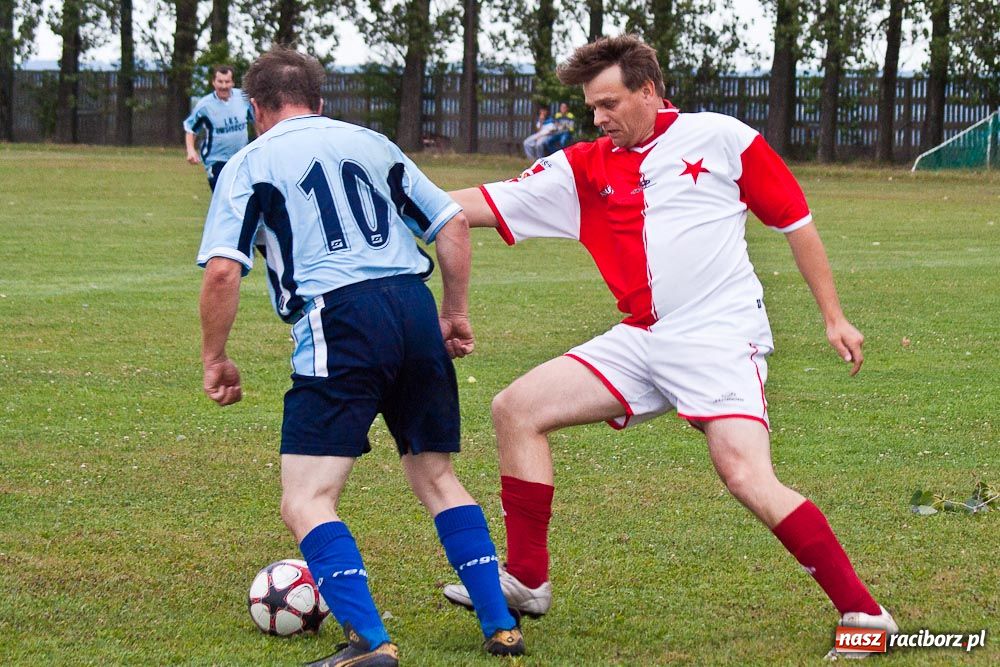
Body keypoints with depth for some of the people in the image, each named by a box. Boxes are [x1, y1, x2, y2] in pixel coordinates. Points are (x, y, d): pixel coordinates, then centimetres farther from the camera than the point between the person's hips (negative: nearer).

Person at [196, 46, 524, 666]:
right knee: (436, 477, 20)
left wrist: (215, 359, 8)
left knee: (306, 502, -4)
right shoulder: (373, 144, 22)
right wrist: (455, 312, 28)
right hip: (415, 308, 5)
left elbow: (222, 271, -3)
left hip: (339, 319, -5)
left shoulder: (250, 163, 9)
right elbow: (453, 224, 18)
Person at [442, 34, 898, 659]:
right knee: (517, 408, 1)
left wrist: (834, 317, 4)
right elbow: (482, 204, 8)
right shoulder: (585, 169, 11)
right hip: (642, 343, 6)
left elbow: (795, 218, 4)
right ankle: (526, 581, 11)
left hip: (720, 338, -6)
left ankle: (863, 613, -14)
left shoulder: (720, 138, -1)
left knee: (749, 478, -23)